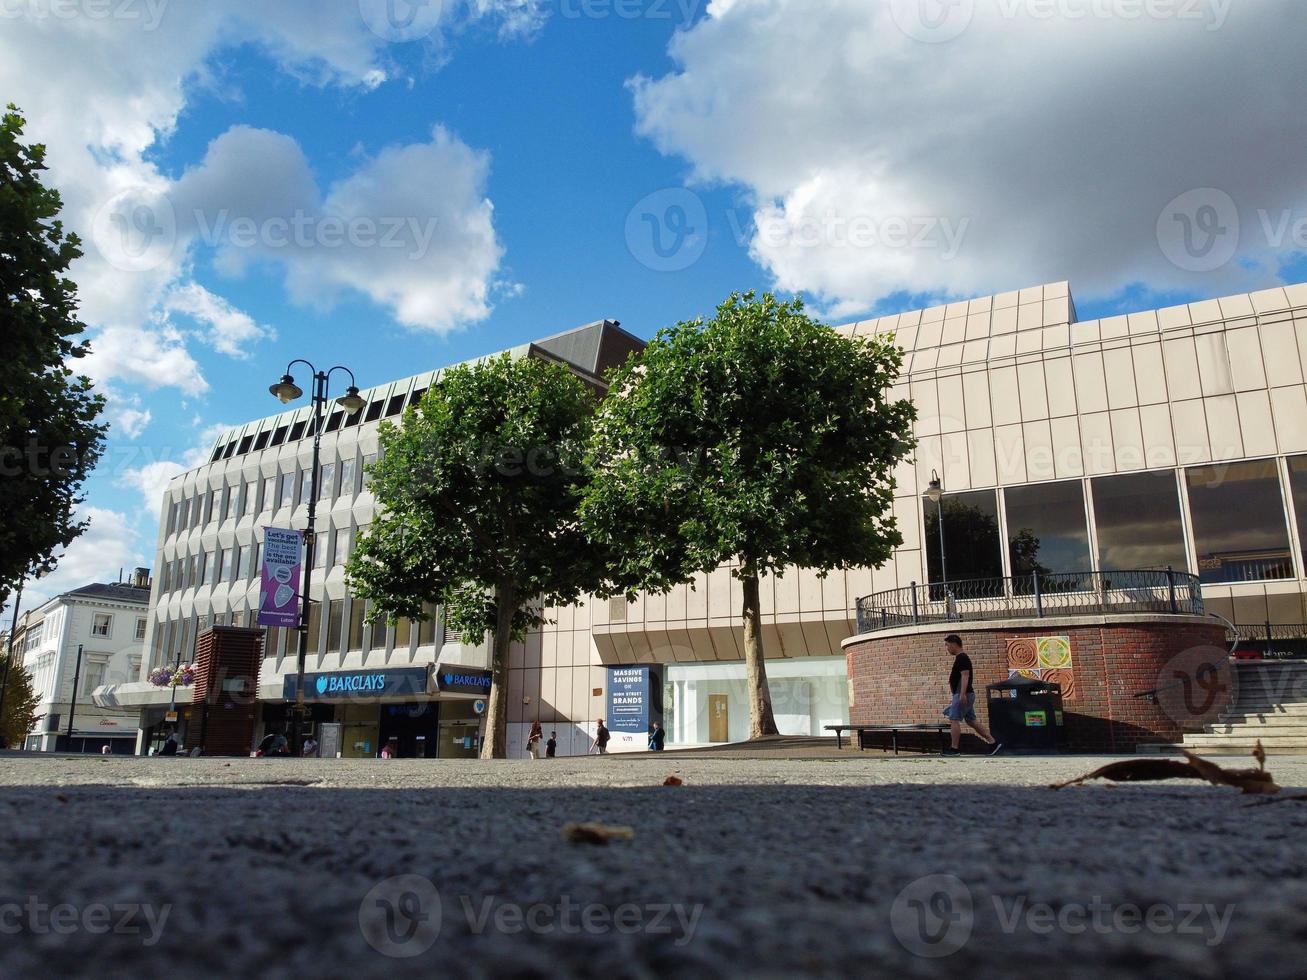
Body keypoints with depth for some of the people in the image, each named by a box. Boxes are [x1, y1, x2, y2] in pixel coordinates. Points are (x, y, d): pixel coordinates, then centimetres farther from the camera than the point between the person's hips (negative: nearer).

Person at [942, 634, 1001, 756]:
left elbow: (965, 675, -22)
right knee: (972, 721, 11)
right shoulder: (961, 658, 20)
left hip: (962, 695, -10)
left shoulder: (961, 658, -12)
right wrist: (955, 697, 27)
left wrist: (962, 694, -27)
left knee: (954, 720, -7)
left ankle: (954, 748, -4)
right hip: (966, 695, 10)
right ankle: (993, 742, 12)